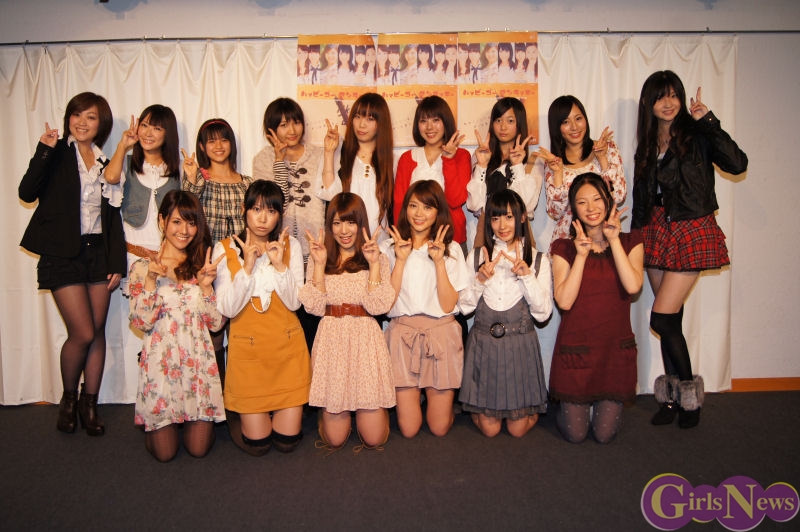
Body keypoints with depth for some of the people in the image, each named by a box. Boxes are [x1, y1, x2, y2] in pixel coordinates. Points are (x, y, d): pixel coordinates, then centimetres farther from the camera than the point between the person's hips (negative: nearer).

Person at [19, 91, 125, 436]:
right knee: (83, 333, -8)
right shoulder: (57, 154, -1)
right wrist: (44, 151, -23)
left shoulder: (107, 162, 10)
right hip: (63, 253, -4)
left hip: (98, 252, 4)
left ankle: (89, 404, 18)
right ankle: (68, 398, 18)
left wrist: (117, 262, 5)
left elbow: (114, 217, 11)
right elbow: (27, 193, -15)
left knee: (98, 332, 5)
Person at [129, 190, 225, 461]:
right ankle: (154, 427, 33)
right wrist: (151, 282, -18)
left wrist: (206, 286, -14)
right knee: (165, 452, 0)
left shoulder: (204, 265, 6)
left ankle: (193, 420, 34)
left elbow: (216, 323, 0)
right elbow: (141, 323, -7)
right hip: (161, 363, -1)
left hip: (199, 362, 2)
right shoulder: (143, 267, 0)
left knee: (198, 449, 1)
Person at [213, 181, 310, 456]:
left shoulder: (291, 246, 3)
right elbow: (228, 309, -11)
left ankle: (279, 410, 34)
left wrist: (280, 265, -16)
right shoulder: (225, 249, -3)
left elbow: (294, 303, -4)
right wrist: (247, 267, -19)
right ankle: (236, 413, 32)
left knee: (287, 441, 3)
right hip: (247, 347, -2)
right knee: (257, 443, 1)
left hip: (288, 344, 2)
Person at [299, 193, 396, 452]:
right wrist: (319, 264, -9)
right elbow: (314, 307, -5)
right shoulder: (319, 258, 8)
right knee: (334, 440, 1)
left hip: (366, 342, 0)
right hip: (331, 342, 1)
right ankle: (331, 411, 33)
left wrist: (374, 264, -12)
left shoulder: (377, 258, 6)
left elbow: (378, 307, -8)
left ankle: (370, 408, 30)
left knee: (374, 439, -1)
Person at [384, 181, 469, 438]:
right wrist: (401, 259, -12)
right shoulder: (391, 247, 3)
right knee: (408, 428, 2)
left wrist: (439, 261, -13)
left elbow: (448, 305, -7)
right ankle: (416, 394, 33)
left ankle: (436, 396, 35)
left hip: (442, 334, 0)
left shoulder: (451, 249, 3)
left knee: (439, 427, 4)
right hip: (403, 333, 0)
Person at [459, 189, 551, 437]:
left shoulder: (539, 260, 0)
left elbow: (543, 313, -7)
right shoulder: (476, 256, 2)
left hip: (521, 345, 0)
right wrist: (480, 279, -16)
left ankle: (530, 407, 38)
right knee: (489, 428, 5)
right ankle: (476, 407, 37)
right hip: (484, 345, 0)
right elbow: (464, 307, 0)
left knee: (518, 428, 6)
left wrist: (527, 275, -18)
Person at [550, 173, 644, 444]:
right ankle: (568, 406, 35)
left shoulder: (630, 241, 4)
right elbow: (564, 301, -14)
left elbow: (633, 286, -16)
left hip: (616, 347, 1)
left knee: (604, 433, 4)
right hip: (576, 347, -1)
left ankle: (606, 404, 35)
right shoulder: (564, 248, 0)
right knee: (575, 434, 3)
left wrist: (613, 240, -13)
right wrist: (581, 255, -17)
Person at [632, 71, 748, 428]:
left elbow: (736, 164, -20)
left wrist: (708, 122, -19)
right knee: (670, 321, 8)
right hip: (657, 230, 5)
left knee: (662, 319, -11)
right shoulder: (647, 143, 12)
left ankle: (689, 393, 10)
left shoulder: (696, 135, -4)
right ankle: (673, 397, 19)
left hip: (691, 231, -5)